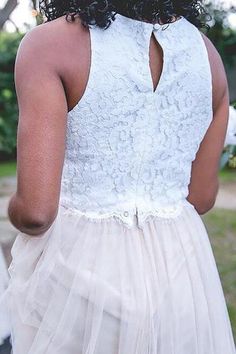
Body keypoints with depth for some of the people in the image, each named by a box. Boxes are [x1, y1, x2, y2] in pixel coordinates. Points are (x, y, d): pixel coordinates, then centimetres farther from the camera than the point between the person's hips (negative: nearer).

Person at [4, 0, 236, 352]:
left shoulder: (50, 43, -14)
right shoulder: (206, 50, 2)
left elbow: (35, 210, -20)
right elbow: (201, 196, 8)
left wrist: (18, 212, 3)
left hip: (78, 266, -4)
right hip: (177, 268, 4)